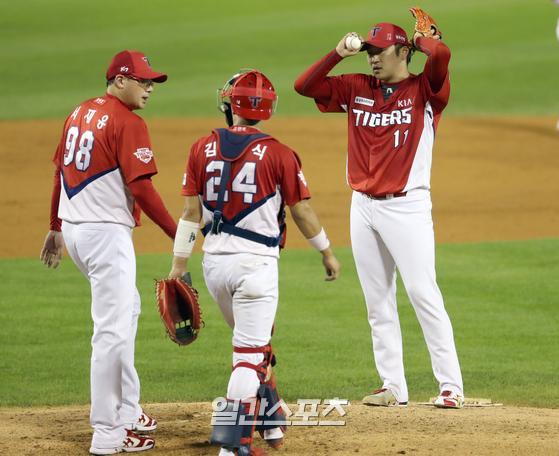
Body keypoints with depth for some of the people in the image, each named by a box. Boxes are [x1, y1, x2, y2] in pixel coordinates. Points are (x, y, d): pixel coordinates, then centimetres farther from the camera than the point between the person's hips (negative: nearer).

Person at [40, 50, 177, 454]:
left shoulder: (80, 113, 12)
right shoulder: (128, 123, -14)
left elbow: (60, 172, 18)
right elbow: (141, 188, -19)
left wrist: (56, 228, 26)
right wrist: (176, 234, -14)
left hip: (73, 228, 10)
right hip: (106, 231, -10)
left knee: (126, 307, 25)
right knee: (112, 330, -6)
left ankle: (127, 409, 30)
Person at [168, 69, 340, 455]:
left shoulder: (203, 148, 1)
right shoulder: (278, 154, -8)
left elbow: (191, 211, 1)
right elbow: (302, 212, -2)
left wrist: (179, 263, 5)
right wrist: (327, 252, 12)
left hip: (214, 260, 4)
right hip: (255, 262, -4)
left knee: (253, 339, 24)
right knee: (250, 350, -2)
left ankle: (271, 422, 31)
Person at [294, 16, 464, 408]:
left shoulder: (424, 90, -4)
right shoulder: (355, 89, 11)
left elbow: (441, 53, -23)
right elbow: (305, 85, 8)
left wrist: (421, 40, -2)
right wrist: (338, 54, -1)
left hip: (407, 207, -6)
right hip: (363, 207, 6)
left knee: (423, 293, -10)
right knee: (377, 301, 7)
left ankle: (451, 385, -8)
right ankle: (394, 387, 12)